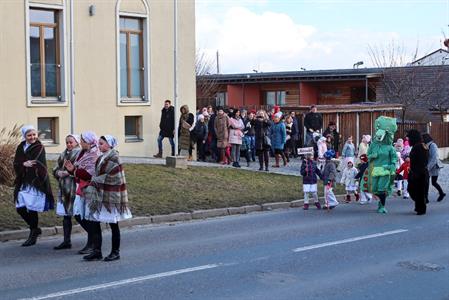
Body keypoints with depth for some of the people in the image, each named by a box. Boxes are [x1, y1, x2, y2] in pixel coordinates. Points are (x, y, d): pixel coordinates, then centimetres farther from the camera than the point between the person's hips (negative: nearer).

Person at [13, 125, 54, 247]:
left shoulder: (39, 148, -4)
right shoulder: (21, 147, 11)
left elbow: (38, 165, -15)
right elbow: (16, 164, 1)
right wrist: (24, 164, -17)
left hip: (36, 182, -6)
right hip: (23, 182, 6)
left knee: (32, 209, -5)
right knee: (20, 208, 5)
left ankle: (33, 236, 11)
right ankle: (35, 229, 27)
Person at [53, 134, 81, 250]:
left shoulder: (80, 154, -6)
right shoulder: (63, 155, 16)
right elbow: (55, 169, 16)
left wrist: (67, 173, -17)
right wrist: (59, 173, -5)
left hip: (75, 187, -7)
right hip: (64, 188, 7)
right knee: (66, 215, 9)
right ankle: (66, 241, 15)